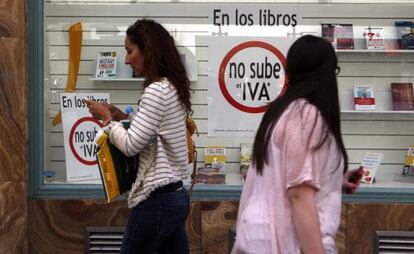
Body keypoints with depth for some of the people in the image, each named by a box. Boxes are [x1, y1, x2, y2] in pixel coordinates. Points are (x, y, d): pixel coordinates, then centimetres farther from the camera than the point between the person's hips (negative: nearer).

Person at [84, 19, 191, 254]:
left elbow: (131, 146, -17)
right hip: (175, 196, 9)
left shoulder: (157, 90, -17)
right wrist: (124, 117, 12)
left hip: (157, 200, -9)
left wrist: (107, 118, -2)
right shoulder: (172, 88, 11)